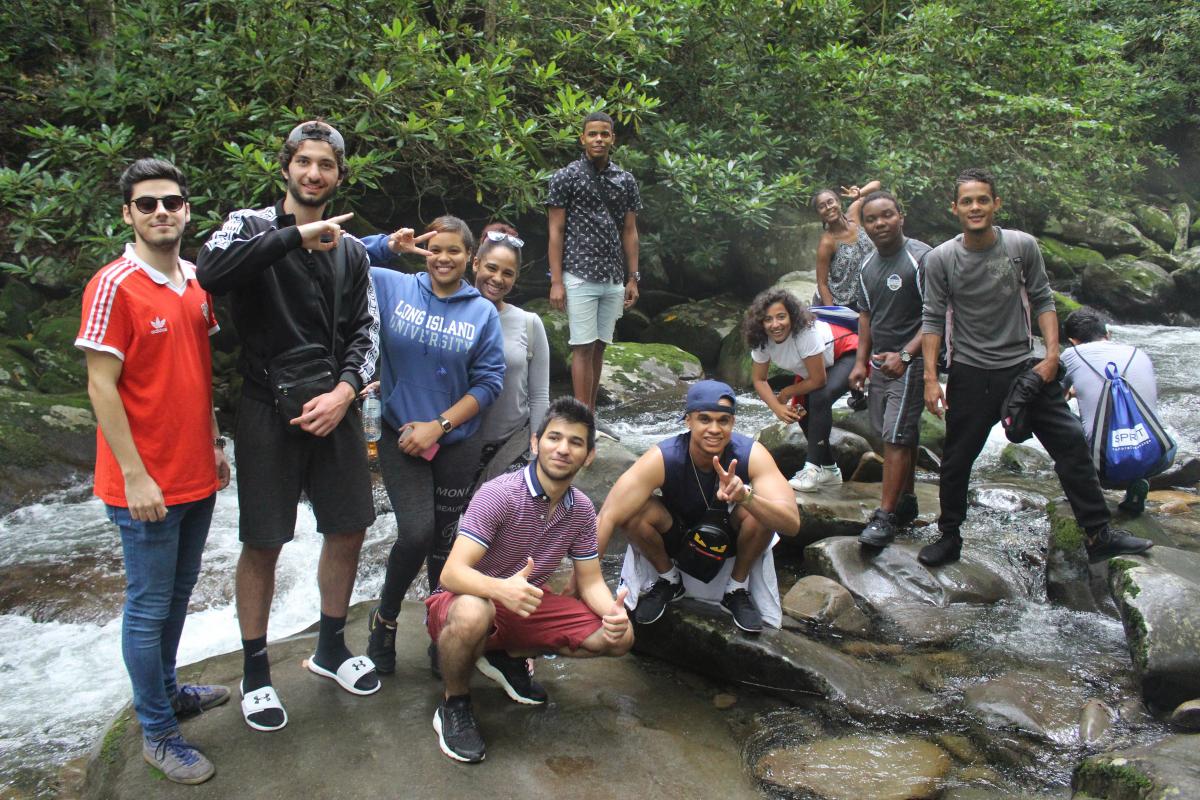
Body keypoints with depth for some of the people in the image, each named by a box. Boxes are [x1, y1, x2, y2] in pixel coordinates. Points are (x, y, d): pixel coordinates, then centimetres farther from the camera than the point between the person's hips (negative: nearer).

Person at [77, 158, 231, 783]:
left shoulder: (197, 283, 8)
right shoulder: (114, 286, -13)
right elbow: (101, 387, -15)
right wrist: (135, 477, -17)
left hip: (197, 477, 7)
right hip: (147, 486, -7)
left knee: (177, 596, 20)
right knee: (149, 608, 5)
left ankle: (166, 690, 37)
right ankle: (157, 733, 18)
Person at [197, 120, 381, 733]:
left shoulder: (350, 251, 12)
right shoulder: (252, 224, -1)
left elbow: (365, 332, 8)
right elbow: (210, 272, -23)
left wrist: (343, 392, -8)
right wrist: (298, 235, -24)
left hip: (333, 407, 5)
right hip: (268, 408, -4)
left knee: (349, 528, 11)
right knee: (263, 543, 3)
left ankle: (331, 648, 32)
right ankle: (256, 672, 22)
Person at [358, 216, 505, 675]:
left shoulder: (483, 312, 0)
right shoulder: (390, 287, 0)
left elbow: (489, 381, -3)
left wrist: (438, 424, -10)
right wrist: (387, 245, -9)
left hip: (457, 443, 2)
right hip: (400, 437, -1)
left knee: (445, 539, 9)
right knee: (417, 532, -15)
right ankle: (384, 620, 12)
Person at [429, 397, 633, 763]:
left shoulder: (581, 509, -3)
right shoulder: (499, 494, -24)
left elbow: (590, 581, 2)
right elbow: (452, 572, -31)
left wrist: (613, 613, -21)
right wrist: (502, 589, -52)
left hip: (527, 605, 6)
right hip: (468, 602, -6)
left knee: (619, 637, -8)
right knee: (473, 614, -42)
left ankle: (508, 656, 11)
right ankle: (454, 704, -10)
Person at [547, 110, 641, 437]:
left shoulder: (625, 181, 10)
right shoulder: (566, 177, -2)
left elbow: (630, 232, 12)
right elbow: (556, 230, -4)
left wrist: (633, 279, 7)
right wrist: (556, 281, -10)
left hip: (614, 279, 5)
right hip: (580, 276, -5)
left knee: (599, 347, 9)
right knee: (583, 347, -4)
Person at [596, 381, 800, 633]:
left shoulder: (751, 455, -28)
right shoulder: (661, 459, -31)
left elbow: (792, 524, -37)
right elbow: (608, 517, -35)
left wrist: (745, 496, -56)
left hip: (729, 535, 0)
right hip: (677, 534, 0)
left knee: (761, 509, -31)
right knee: (633, 513, -29)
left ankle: (737, 588, -2)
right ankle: (668, 580, 2)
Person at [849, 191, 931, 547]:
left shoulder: (922, 258, -13)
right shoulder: (868, 266, 11)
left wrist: (905, 355, -23)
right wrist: (861, 361, 12)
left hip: (911, 362, -7)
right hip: (881, 362, 7)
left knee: (896, 437, -9)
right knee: (903, 435, 15)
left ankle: (885, 516, -6)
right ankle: (906, 501, 25)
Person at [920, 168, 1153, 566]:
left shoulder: (1023, 246, -4)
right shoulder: (940, 259, -7)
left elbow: (1042, 301, 3)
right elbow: (933, 320, -4)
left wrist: (1052, 354, -6)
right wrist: (931, 378, -9)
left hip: (1024, 366, 1)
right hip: (970, 375, -1)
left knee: (1070, 442, -1)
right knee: (956, 459, 6)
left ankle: (1099, 536, 11)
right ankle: (949, 537, 24)